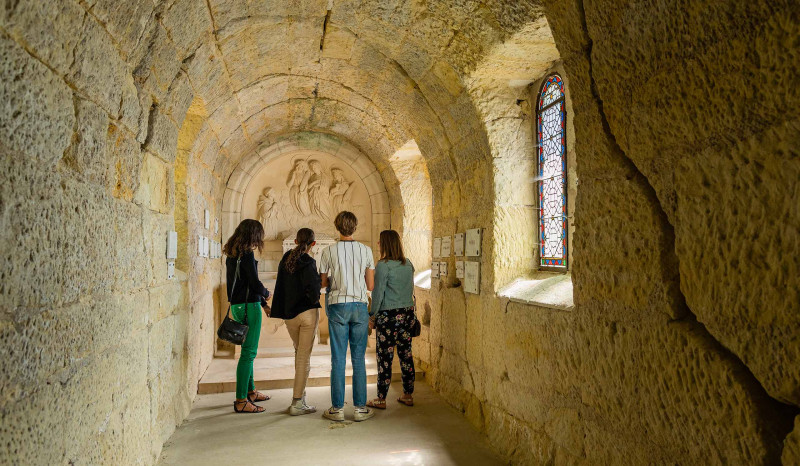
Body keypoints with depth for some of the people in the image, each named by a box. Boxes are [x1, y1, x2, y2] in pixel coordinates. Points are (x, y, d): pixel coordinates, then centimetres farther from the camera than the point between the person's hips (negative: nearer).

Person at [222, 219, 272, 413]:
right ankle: (241, 401, 0)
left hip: (237, 306, 10)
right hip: (249, 306, -10)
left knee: (248, 350, 20)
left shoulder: (232, 254, 13)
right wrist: (266, 293, 4)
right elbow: (255, 283, -18)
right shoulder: (246, 254, -15)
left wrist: (263, 304, 20)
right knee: (248, 352, -5)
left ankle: (251, 392, 32)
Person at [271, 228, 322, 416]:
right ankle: (297, 403, 3)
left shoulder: (285, 259, 5)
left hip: (288, 314, 6)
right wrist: (314, 300, -3)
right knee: (304, 357, 0)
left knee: (299, 352, 22)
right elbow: (313, 289, -22)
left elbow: (280, 285, 10)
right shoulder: (308, 262, -15)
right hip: (307, 312, -6)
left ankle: (301, 393, 29)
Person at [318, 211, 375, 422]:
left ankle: (337, 408, 11)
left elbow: (322, 282, 3)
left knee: (338, 359, 5)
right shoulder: (366, 251, 0)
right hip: (359, 306, 1)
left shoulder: (329, 251, -2)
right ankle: (361, 408, 12)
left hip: (337, 306, -1)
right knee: (358, 359, 7)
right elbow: (371, 285, 3)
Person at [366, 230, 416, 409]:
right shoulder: (408, 264, 7)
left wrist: (372, 315, -3)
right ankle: (408, 395, 21)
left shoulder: (383, 265, -13)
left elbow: (378, 292, -12)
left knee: (385, 357, 1)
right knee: (406, 354, 13)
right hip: (407, 313, 7)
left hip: (388, 315, -7)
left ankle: (381, 399, 10)